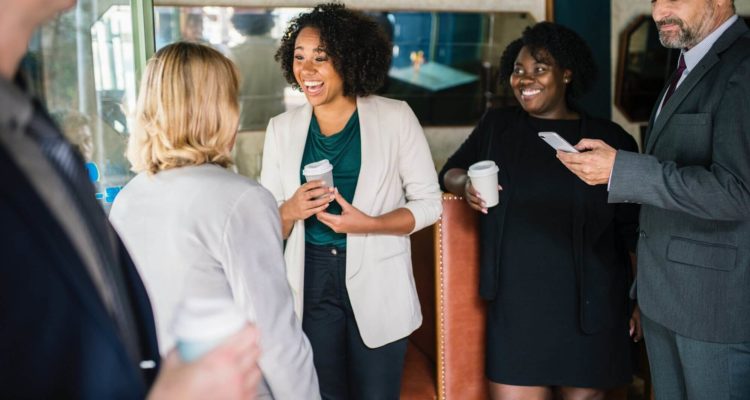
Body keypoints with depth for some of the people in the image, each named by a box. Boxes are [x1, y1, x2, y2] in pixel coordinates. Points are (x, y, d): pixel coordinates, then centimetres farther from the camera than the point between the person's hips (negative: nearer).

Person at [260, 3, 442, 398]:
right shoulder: (282, 128, 2)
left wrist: (368, 224, -19)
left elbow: (429, 202, -4)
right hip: (310, 284, 2)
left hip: (377, 283, -2)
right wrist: (291, 211, -18)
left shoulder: (395, 117, -6)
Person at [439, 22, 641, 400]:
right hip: (516, 304, 1)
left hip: (587, 308, -1)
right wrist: (465, 184, -8)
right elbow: (450, 171, 16)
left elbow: (634, 231, 4)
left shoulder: (610, 139, 2)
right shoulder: (497, 124, 8)